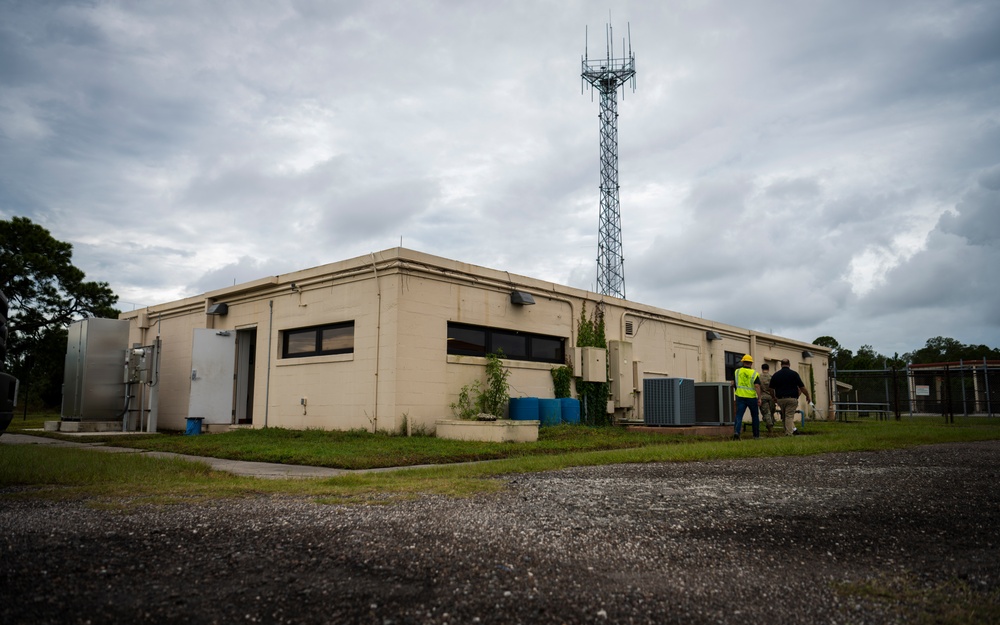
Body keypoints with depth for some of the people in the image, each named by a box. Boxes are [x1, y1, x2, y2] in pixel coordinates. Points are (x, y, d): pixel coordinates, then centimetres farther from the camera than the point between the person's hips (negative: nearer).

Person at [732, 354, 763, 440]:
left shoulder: (737, 371, 3)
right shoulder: (754, 373, -3)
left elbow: (733, 383, 6)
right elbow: (757, 386, -12)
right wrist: (759, 398, -13)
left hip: (740, 397, 1)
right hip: (752, 397, -1)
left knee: (739, 416, -2)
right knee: (755, 416, 15)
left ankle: (736, 432, -22)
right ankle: (756, 435, 21)